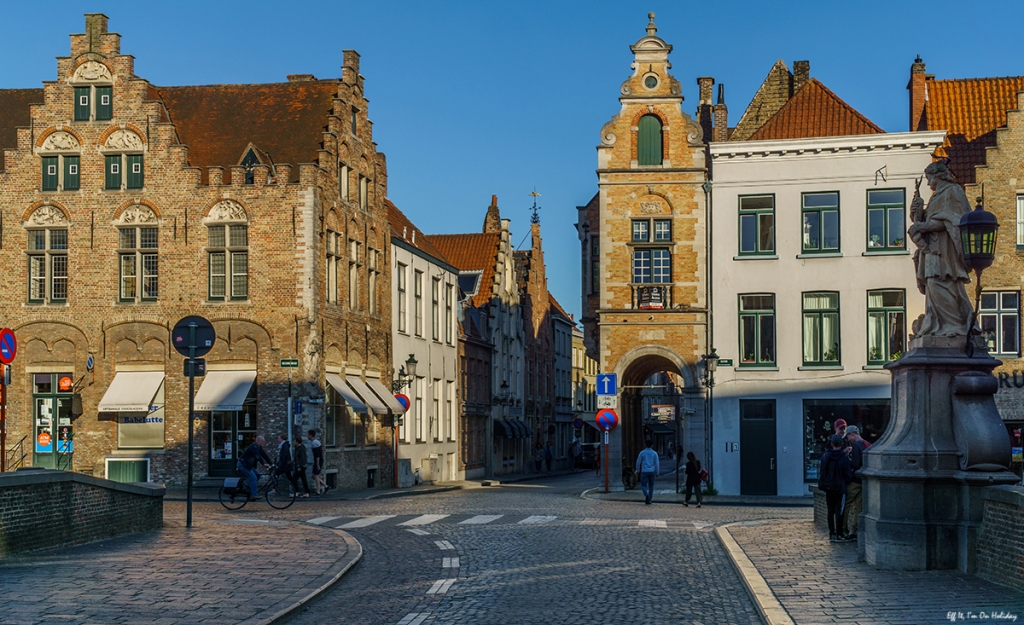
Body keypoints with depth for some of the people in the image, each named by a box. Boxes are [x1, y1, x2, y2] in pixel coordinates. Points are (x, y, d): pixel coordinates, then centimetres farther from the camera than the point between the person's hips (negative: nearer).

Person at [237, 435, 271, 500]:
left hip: (248, 465, 10)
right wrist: (263, 464, -42)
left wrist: (270, 464, 2)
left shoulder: (259, 447, 11)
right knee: (253, 477, -17)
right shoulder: (254, 447, -20)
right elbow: (258, 456, -33)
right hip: (242, 465, -10)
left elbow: (264, 455, 9)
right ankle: (253, 495, -18)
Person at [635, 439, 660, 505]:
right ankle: (649, 500, 9)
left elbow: (638, 462, 3)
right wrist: (657, 472, 10)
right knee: (651, 486, 11)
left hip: (644, 471, -2)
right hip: (652, 471, 2)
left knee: (643, 485, 3)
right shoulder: (654, 453, 1)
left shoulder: (642, 453, -2)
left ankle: (646, 495, -25)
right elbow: (656, 463, 0)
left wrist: (638, 470, 18)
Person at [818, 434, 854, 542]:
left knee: (830, 511, 11)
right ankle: (839, 534, 0)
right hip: (840, 488, -4)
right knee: (839, 510, 1)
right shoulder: (844, 458, -13)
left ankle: (831, 533, 13)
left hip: (828, 488, 4)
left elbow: (821, 471, 8)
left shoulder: (825, 456, 0)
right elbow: (848, 475, -8)